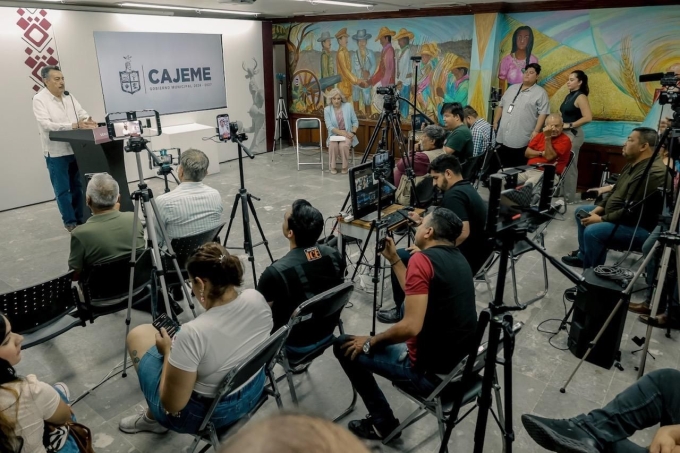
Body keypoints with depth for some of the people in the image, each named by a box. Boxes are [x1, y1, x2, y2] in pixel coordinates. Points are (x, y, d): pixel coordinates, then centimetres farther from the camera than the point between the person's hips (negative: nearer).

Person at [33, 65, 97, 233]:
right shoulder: (39, 99, -9)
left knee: (78, 186, 13)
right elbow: (46, 124, -20)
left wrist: (88, 121, -21)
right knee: (63, 190, 3)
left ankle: (81, 218, 25)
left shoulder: (69, 96, 8)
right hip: (56, 153, -5)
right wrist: (74, 125, -30)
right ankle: (70, 222, 14)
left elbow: (81, 112, 4)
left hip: (76, 149, 5)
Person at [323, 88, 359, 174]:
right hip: (334, 134, 1)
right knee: (333, 145, -33)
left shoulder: (348, 106, -2)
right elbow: (329, 127, -10)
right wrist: (342, 133, -22)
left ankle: (345, 166, -8)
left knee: (343, 145, -33)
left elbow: (355, 121, 3)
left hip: (347, 134, 0)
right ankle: (332, 166, -10)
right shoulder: (327, 109, -3)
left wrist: (353, 133, -13)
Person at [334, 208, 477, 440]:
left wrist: (371, 342, -10)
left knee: (345, 346, 6)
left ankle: (383, 422, 14)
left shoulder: (422, 259, -20)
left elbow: (411, 327, -26)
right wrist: (393, 259, 17)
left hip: (432, 370, -9)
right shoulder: (458, 258, 6)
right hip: (463, 362, 9)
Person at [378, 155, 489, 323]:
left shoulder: (453, 195, -21)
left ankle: (402, 310, 12)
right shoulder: (467, 189, 11)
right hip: (474, 254, 11)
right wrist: (423, 221, 12)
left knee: (400, 257, -4)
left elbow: (462, 232, -31)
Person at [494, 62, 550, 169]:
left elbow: (543, 113, -8)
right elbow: (501, 105, 21)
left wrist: (536, 131, -17)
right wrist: (495, 122, 13)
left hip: (521, 141, -5)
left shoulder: (540, 92, -1)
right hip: (503, 137, 6)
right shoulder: (512, 88, 17)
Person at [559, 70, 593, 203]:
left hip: (573, 134, -8)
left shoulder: (581, 97, -11)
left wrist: (570, 125, -17)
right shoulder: (569, 96, 14)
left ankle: (570, 198, 3)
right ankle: (562, 194, 21)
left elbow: (588, 117, -20)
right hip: (564, 133, 8)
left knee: (570, 167, -4)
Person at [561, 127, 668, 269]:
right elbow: (616, 193, 16)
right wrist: (597, 210, 2)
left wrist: (601, 219, -21)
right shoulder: (633, 164, 8)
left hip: (640, 227, -11)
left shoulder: (653, 173, -27)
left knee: (592, 231, -31)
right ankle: (584, 255, 26)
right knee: (581, 212, 18)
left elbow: (632, 212, -30)